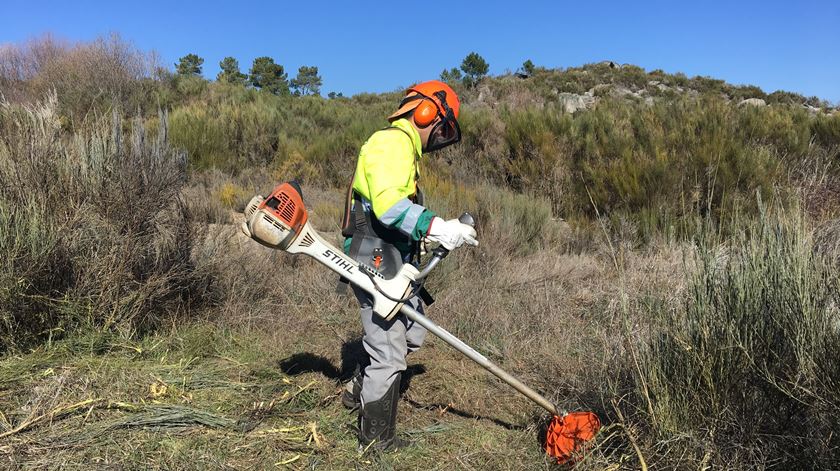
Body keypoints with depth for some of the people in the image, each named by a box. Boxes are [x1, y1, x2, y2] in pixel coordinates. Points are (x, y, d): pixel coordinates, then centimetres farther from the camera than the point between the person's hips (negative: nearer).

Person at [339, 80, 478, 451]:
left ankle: (359, 390, 35)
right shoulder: (391, 142, -12)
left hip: (394, 262, 11)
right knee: (389, 352, -2)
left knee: (412, 335, 20)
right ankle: (377, 440, 14)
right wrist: (438, 228, -30)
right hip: (375, 261, -11)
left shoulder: (404, 149, 23)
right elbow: (388, 206, -27)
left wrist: (439, 232, 9)